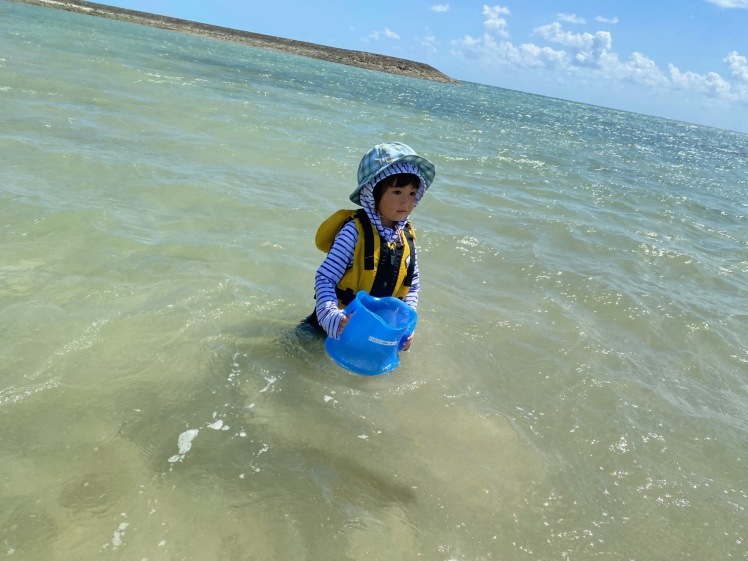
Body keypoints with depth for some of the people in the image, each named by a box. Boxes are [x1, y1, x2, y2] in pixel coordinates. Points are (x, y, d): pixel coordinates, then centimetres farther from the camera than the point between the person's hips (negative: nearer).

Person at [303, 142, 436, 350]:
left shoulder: (407, 237, -3)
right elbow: (324, 279, -22)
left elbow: (412, 286, 6)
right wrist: (332, 317, -36)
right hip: (341, 326, -5)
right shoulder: (355, 231, -20)